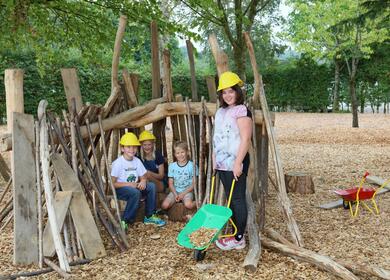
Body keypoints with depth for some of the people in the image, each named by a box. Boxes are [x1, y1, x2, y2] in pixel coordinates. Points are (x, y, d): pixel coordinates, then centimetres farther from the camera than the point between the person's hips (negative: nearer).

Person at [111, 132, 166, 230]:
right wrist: (129, 184, -24)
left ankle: (149, 216, -2)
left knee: (151, 187, -13)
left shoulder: (137, 161, 3)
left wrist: (143, 182, -17)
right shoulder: (118, 163, -16)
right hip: (119, 189, -6)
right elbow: (113, 183, -17)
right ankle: (124, 221, -24)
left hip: (134, 187, 6)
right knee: (135, 192, -34)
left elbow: (143, 177, 7)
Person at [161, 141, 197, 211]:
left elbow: (194, 183, -3)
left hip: (187, 191, -3)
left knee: (188, 205, -34)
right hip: (175, 191, 3)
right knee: (164, 205, -21)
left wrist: (183, 193, -12)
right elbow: (170, 183, 6)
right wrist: (175, 194, -11)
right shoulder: (172, 166, 5)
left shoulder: (192, 165, -3)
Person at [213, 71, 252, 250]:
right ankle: (236, 233, 21)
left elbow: (245, 139, -16)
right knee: (230, 199, 12)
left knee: (238, 199, -2)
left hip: (235, 162, -8)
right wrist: (214, 159, 16)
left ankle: (239, 239, 5)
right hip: (222, 162, 8)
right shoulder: (220, 112, 16)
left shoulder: (242, 111, -9)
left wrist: (238, 163, -20)